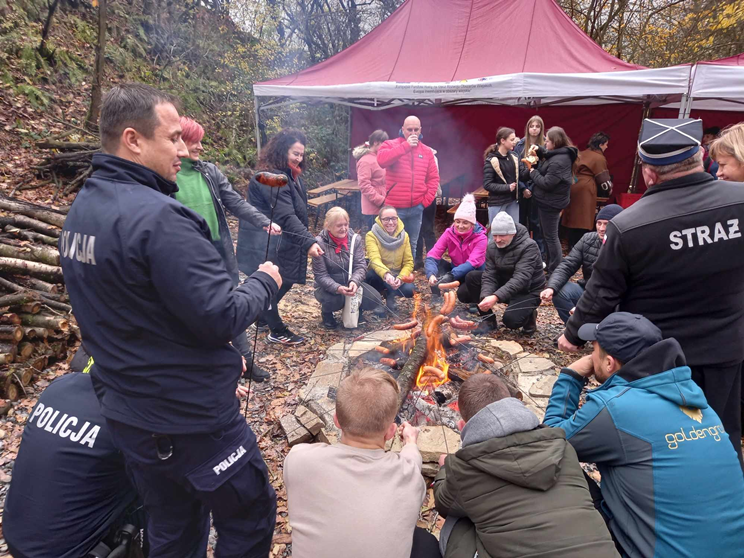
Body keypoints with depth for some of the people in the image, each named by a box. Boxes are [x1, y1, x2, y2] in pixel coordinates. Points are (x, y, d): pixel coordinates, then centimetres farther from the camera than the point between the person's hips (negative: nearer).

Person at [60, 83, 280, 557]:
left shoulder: (81, 211, 5)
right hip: (190, 416, -9)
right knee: (251, 518, 15)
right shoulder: (159, 218, -26)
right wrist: (264, 282, -6)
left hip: (127, 413, 9)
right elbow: (221, 318, -27)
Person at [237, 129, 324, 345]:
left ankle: (264, 319, 35)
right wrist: (309, 242, -35)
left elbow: (297, 213, 17)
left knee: (286, 281, 16)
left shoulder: (291, 175, 11)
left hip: (281, 241, 10)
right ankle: (277, 331, 17)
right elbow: (286, 216, -30)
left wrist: (307, 240, 16)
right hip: (266, 243, -10)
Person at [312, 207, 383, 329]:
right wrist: (337, 288, -37)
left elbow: (361, 266, -12)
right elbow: (320, 275, -19)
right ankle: (326, 312, 3)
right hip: (328, 287, -3)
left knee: (374, 299, -19)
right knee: (334, 300, -37)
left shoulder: (355, 239, -7)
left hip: (351, 283, 3)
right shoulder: (319, 243, -18)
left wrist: (354, 281, -35)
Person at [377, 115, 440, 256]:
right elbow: (381, 159, -23)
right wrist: (406, 146, -21)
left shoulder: (427, 151, 10)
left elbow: (433, 178, 12)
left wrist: (427, 199, 1)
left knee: (412, 245, 15)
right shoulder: (391, 144, -1)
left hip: (416, 208, 4)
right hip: (395, 207, -4)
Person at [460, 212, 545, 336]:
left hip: (528, 291, -6)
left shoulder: (528, 247, -24)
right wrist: (486, 296, -34)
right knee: (472, 278, -13)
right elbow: (489, 275, -13)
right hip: (505, 283, 6)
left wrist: (496, 297, -46)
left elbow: (521, 279, -35)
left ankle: (529, 316, 5)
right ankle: (489, 320, -3)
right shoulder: (492, 246, -6)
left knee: (510, 319, -32)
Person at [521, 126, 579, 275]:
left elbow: (546, 183, -26)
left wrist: (531, 170, -16)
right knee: (548, 235, 20)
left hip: (550, 202, -10)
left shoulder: (558, 161, -25)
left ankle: (556, 272, 10)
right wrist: (538, 151, 2)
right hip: (549, 201, 10)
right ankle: (552, 267, 32)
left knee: (551, 237, -1)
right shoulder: (559, 155, 6)